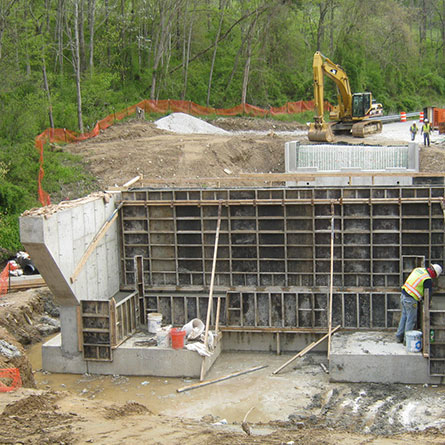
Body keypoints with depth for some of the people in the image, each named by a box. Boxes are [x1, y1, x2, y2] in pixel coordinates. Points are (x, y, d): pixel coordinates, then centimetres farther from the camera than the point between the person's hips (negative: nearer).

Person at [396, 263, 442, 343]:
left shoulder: (418, 269, 7)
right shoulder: (428, 280, -15)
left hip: (403, 295, 8)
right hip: (411, 300, -8)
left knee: (404, 316, 20)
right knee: (411, 320, 4)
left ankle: (399, 337, 28)